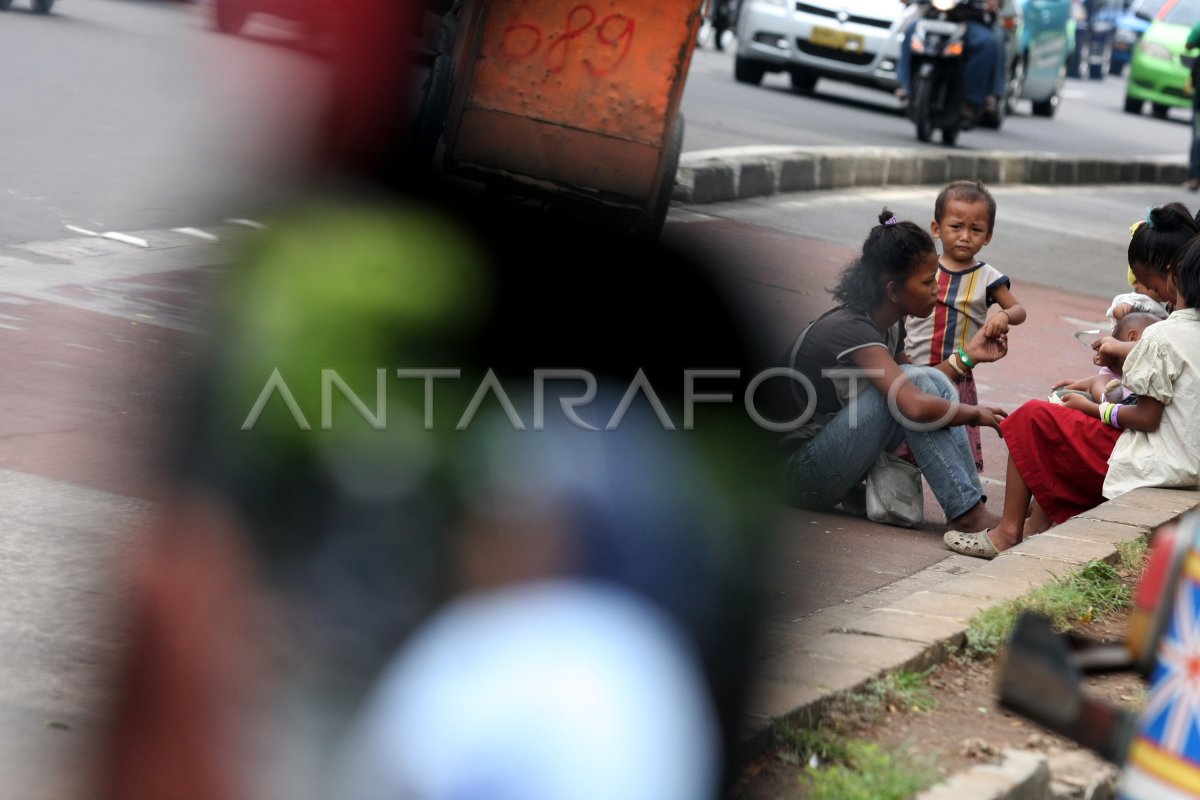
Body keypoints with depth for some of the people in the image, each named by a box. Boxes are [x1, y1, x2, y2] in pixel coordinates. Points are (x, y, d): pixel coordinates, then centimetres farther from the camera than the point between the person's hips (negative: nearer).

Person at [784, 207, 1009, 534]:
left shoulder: (891, 326, 5)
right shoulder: (850, 330, -25)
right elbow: (915, 406, -35)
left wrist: (968, 356, 8)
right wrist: (975, 414, -20)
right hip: (804, 472, -9)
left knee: (935, 382, -3)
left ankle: (972, 505, -13)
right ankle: (968, 514, -21)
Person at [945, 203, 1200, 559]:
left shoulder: (1162, 337, -20)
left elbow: (1147, 418, -18)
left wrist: (1093, 409, -3)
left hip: (1153, 467, -9)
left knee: (1032, 418, 3)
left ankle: (1007, 533, 8)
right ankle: (1037, 526, 23)